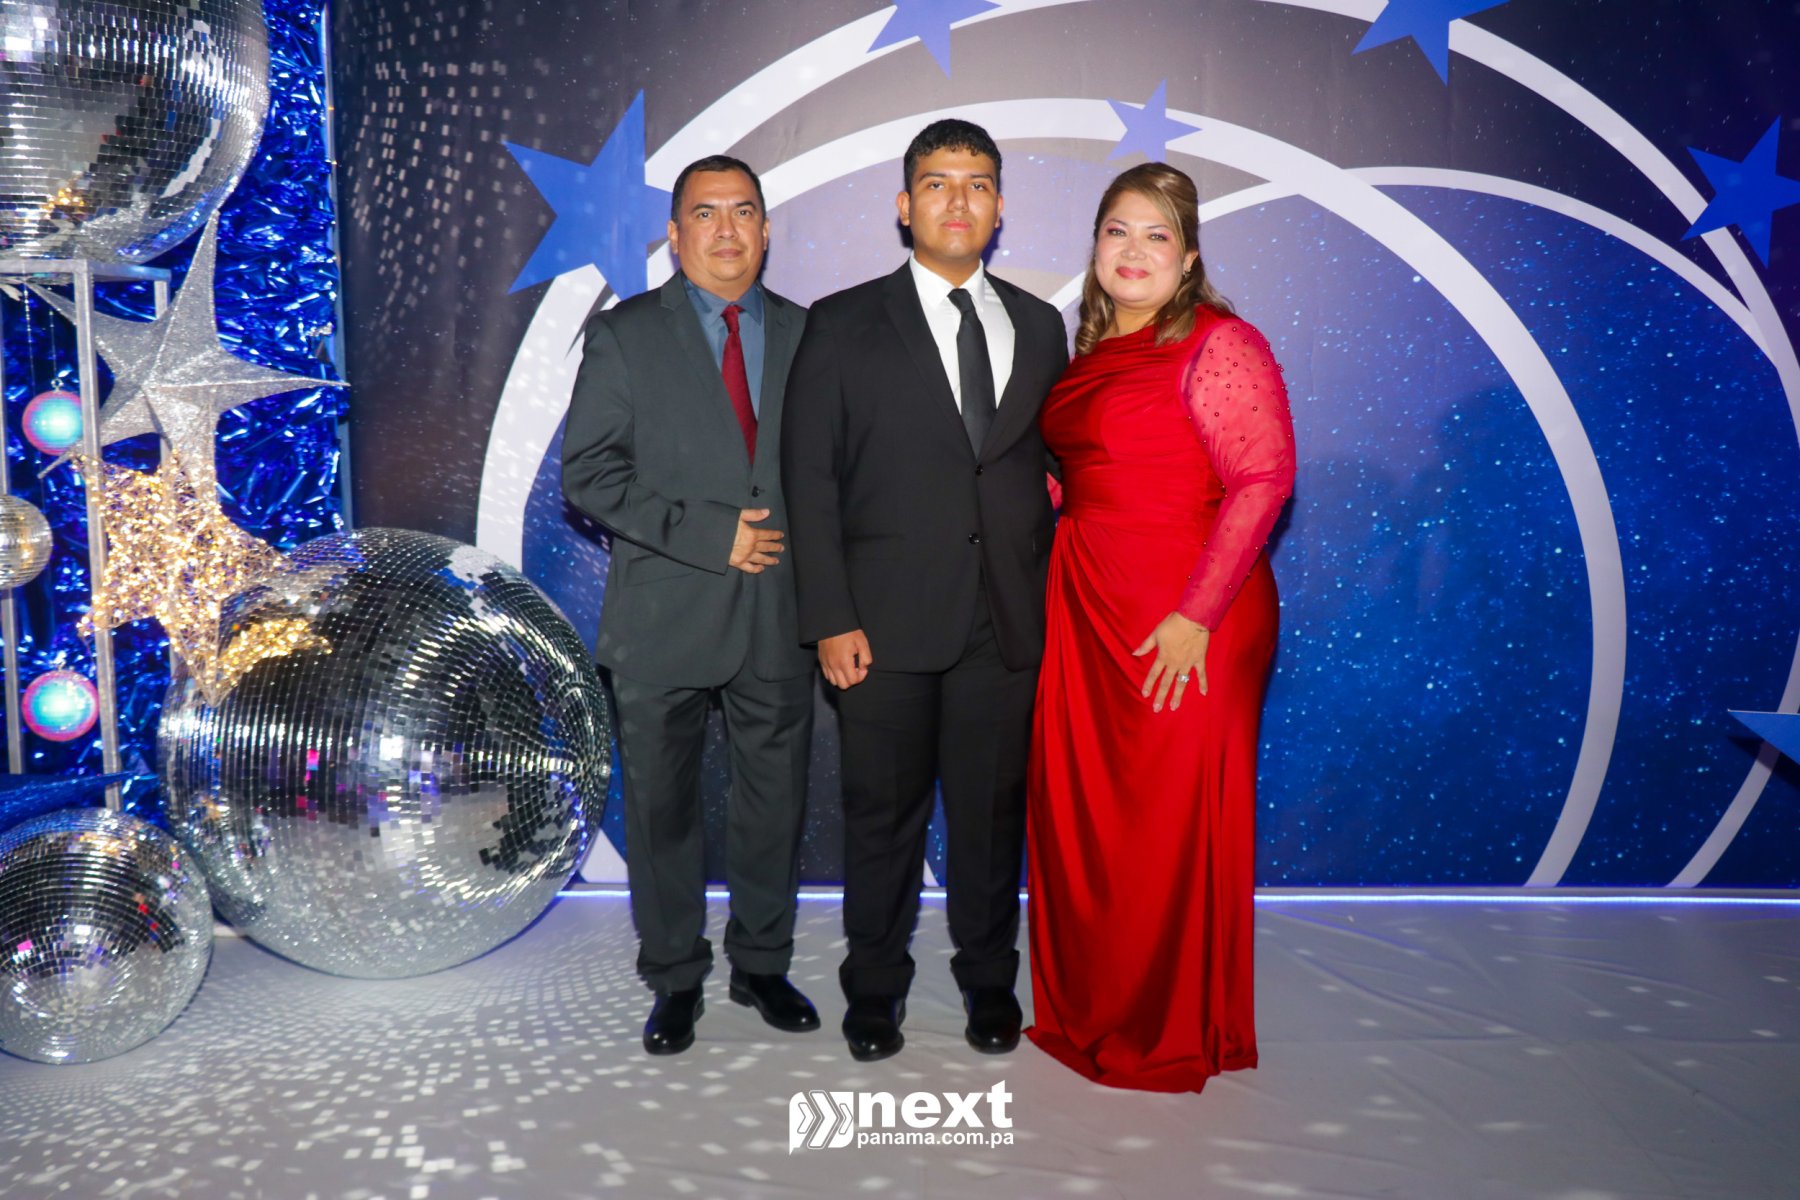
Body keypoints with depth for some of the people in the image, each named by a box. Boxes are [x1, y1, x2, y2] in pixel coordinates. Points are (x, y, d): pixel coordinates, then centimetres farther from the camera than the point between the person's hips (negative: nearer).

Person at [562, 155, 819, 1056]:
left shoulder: (808, 334, 9)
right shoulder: (623, 336, 1)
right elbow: (588, 474, -7)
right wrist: (710, 533, -15)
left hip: (780, 611, 2)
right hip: (663, 617, -2)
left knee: (776, 801, 12)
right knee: (661, 807, 9)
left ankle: (762, 964, 31)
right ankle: (675, 981, 27)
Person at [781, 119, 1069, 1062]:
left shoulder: (1039, 327, 13)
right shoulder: (843, 326, 3)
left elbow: (1055, 463, 13)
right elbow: (809, 478, -1)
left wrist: (1057, 598, 3)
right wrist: (831, 619, -9)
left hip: (1008, 621, 2)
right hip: (888, 620, -2)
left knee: (992, 810, 10)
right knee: (883, 812, 7)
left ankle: (989, 981, 28)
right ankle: (875, 988, 25)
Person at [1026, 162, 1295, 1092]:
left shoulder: (1218, 346, -8)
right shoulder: (1093, 350, 15)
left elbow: (1263, 480, -17)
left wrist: (1197, 614, -21)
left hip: (1183, 629, -7)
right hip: (1089, 614, 7)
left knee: (1171, 825, 3)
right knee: (1080, 815, 12)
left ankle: (1174, 1034, 22)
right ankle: (1089, 1011, 31)